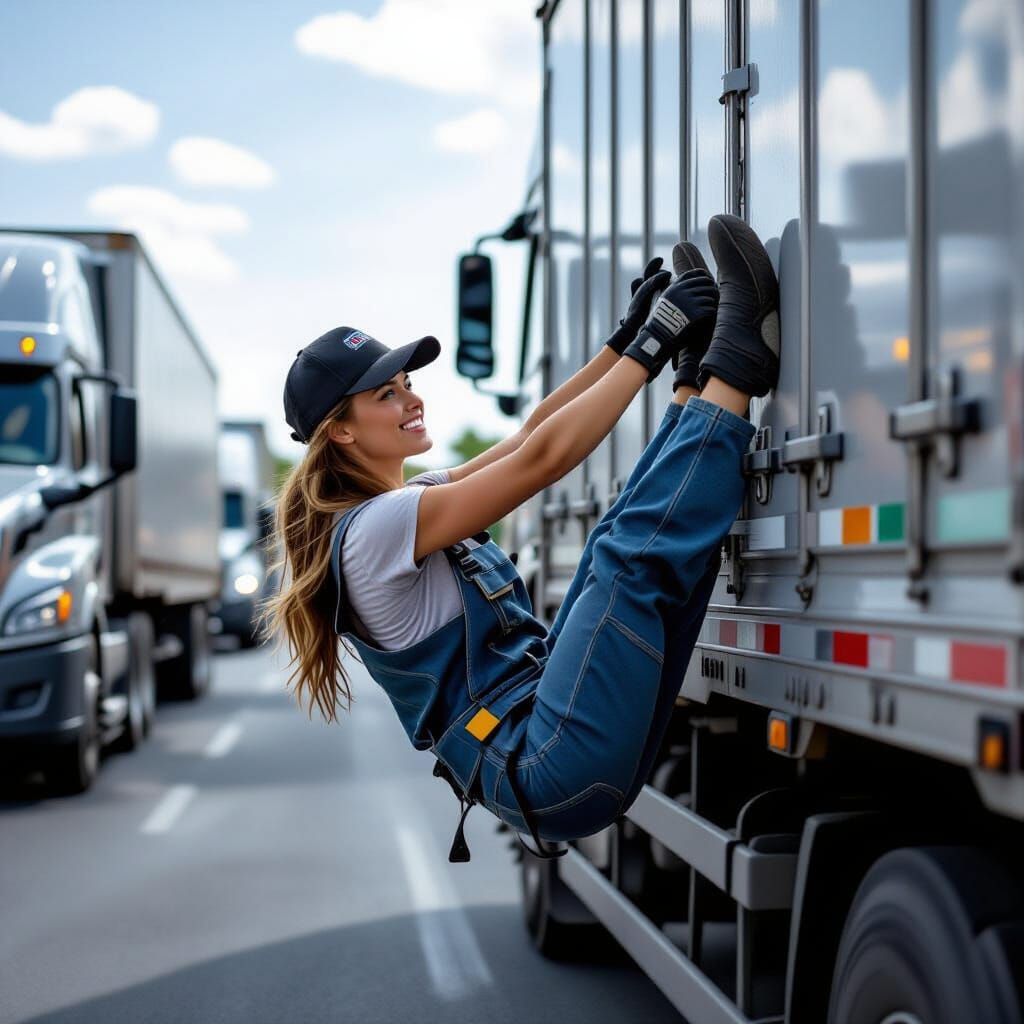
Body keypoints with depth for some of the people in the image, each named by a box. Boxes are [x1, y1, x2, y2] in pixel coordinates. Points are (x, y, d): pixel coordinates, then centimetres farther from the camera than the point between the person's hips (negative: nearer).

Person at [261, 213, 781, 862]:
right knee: (634, 554, -18)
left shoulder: (402, 503, 17)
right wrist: (648, 346, -12)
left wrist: (623, 340, 12)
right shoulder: (374, 527, -13)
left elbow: (528, 434, 20)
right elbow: (543, 457, -18)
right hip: (551, 772, -10)